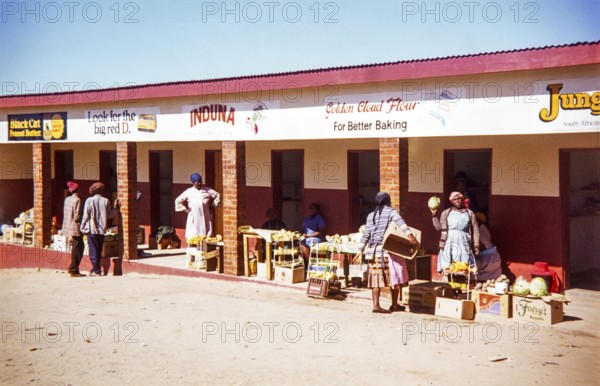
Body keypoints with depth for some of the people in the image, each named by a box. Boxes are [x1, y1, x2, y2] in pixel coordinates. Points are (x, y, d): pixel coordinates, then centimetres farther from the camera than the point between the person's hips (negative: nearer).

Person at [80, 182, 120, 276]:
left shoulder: (89, 200, -7)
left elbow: (85, 216, -7)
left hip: (92, 229, -3)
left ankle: (96, 271, -5)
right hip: (102, 229, 4)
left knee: (93, 251, 0)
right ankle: (96, 269, 18)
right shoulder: (106, 201, 1)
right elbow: (109, 215, 7)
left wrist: (83, 228, 1)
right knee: (99, 251, 13)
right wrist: (116, 208, 21)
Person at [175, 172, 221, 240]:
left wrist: (212, 206, 9)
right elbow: (178, 201, 13)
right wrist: (185, 209, 7)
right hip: (194, 218, -1)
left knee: (206, 236, -3)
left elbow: (217, 196, 14)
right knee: (193, 237, -7)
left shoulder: (207, 190, 5)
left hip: (205, 217, 1)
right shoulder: (189, 192, 5)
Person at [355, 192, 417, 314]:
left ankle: (376, 305, -3)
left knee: (376, 277, 4)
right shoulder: (391, 211, 1)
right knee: (394, 276, 7)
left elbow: (366, 234, 11)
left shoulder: (371, 215, 15)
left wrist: (360, 251, 12)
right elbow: (400, 222, -18)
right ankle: (394, 305, 13)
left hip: (373, 249, 5)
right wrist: (409, 234, -31)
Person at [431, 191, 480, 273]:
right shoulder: (446, 213, 10)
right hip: (449, 243, 0)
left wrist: (476, 245, 4)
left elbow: (475, 230, 10)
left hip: (463, 243, 0)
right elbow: (439, 227, 5)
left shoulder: (469, 213, 10)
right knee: (447, 268, -9)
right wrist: (434, 215, -3)